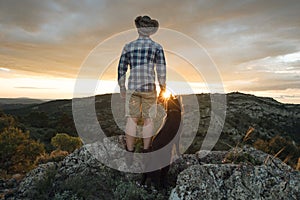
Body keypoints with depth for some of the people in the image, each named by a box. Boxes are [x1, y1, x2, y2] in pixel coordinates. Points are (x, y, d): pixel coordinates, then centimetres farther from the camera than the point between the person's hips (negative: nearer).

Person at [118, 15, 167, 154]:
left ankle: (130, 150, 10)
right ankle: (146, 150, 14)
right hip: (149, 88, -1)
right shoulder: (157, 47, 1)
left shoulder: (128, 46, 7)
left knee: (132, 119, 6)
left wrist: (122, 88, 16)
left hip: (132, 87, 2)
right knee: (148, 119, 7)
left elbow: (121, 69, 7)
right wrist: (163, 89, 4)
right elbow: (161, 70, -5)